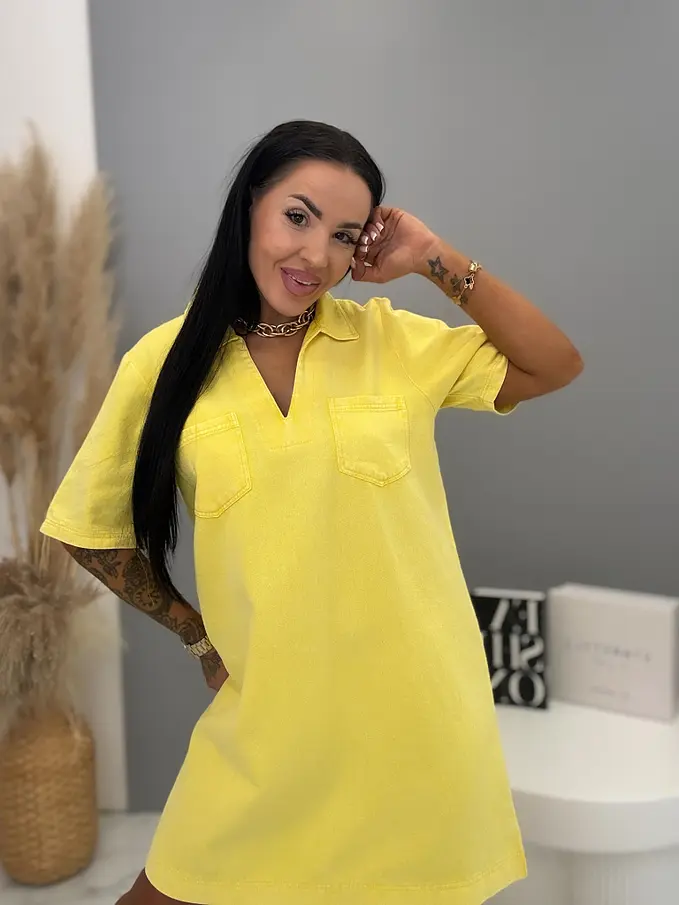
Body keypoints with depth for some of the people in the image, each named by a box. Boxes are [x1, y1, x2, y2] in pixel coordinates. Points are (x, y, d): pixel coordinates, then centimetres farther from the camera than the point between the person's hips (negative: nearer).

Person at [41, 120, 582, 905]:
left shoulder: (392, 339, -2)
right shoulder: (166, 361, -5)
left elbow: (555, 367, -3)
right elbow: (95, 528, 5)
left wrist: (437, 261, -8)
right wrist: (195, 633, 5)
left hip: (417, 711, 1)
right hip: (267, 713, 0)